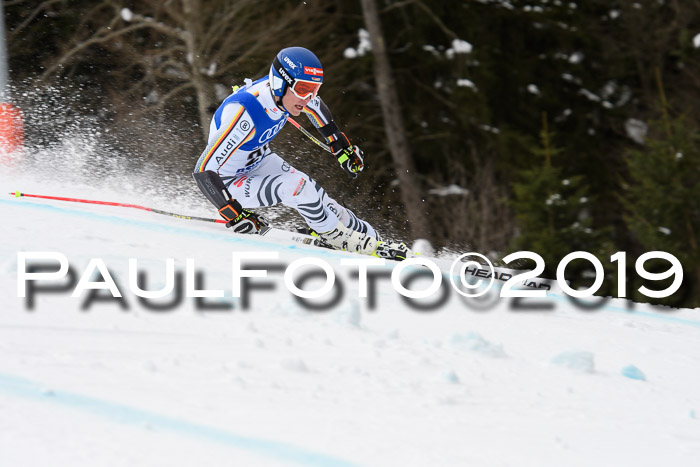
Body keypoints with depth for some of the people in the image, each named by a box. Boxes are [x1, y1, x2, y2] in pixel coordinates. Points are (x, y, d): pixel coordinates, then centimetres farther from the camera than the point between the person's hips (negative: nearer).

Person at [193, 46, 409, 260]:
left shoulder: (290, 90, -18)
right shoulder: (243, 113, -39)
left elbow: (315, 106, 9)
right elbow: (204, 171, -37)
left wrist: (341, 146, 15)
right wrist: (234, 215, -38)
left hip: (258, 158, 7)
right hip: (227, 181, -7)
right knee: (297, 187, -24)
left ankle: (370, 237, 8)